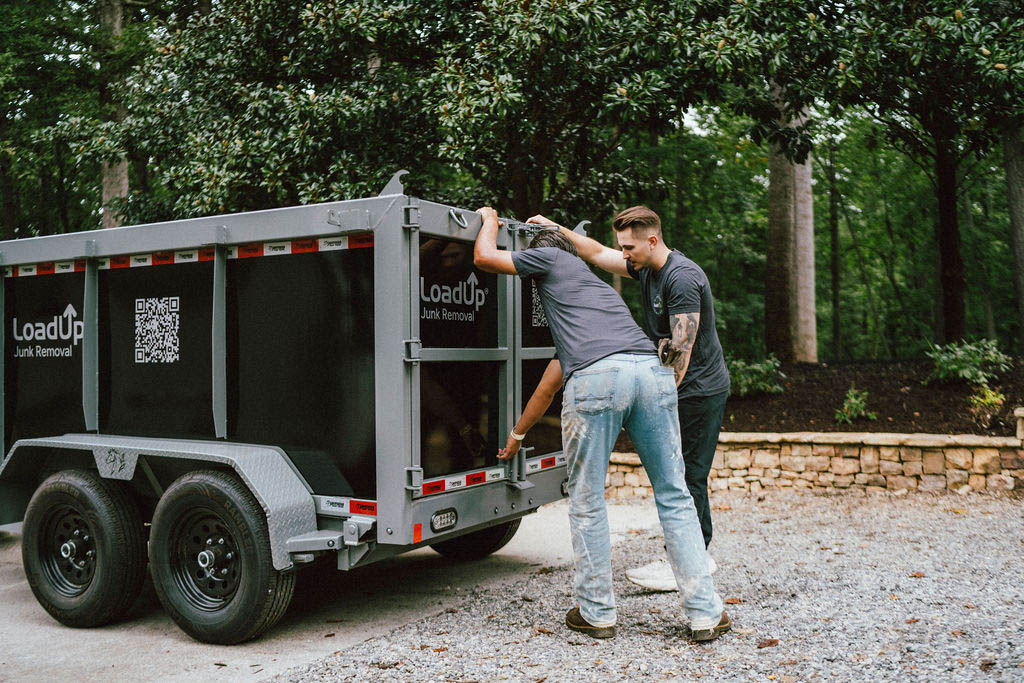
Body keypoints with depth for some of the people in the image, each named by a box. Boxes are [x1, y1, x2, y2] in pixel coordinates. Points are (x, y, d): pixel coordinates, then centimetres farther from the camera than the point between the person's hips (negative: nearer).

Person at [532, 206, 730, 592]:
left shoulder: (681, 278, -21)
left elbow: (682, 348, -24)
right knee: (682, 474, 13)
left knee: (685, 476, -6)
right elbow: (597, 254, 18)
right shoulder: (646, 268, 8)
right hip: (681, 388, 10)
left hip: (699, 389, -10)